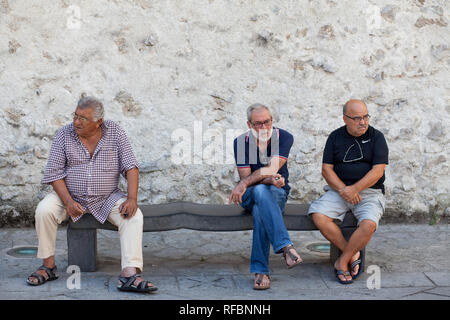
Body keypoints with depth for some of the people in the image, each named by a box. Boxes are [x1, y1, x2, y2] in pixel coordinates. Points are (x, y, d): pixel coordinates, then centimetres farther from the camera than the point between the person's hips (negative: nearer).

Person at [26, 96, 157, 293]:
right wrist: (68, 202, -21)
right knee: (44, 210, -26)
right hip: (69, 195, 0)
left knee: (134, 216, -25)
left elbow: (130, 166, -6)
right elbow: (54, 172, -7)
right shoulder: (64, 135, -5)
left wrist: (132, 198, -20)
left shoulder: (114, 131, -4)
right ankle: (48, 266, -11)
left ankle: (130, 274, -34)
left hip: (107, 199, 0)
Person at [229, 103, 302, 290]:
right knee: (260, 190, -39)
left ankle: (260, 270, -38)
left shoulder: (284, 137, -8)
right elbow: (245, 178, -10)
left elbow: (272, 169, -20)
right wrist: (269, 180, -28)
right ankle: (285, 246, -49)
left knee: (259, 210, -37)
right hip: (250, 196, 0)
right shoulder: (241, 142, -5)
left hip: (277, 192, 0)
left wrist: (244, 184, -26)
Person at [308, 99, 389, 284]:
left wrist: (354, 189, -17)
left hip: (369, 191, -2)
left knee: (368, 225, -31)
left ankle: (343, 261, -9)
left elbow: (377, 171, -6)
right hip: (338, 189, 2)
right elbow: (326, 169, 2)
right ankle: (352, 254, -12)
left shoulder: (376, 137, 2)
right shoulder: (335, 137, 8)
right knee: (318, 216, -26)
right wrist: (342, 190, -14)